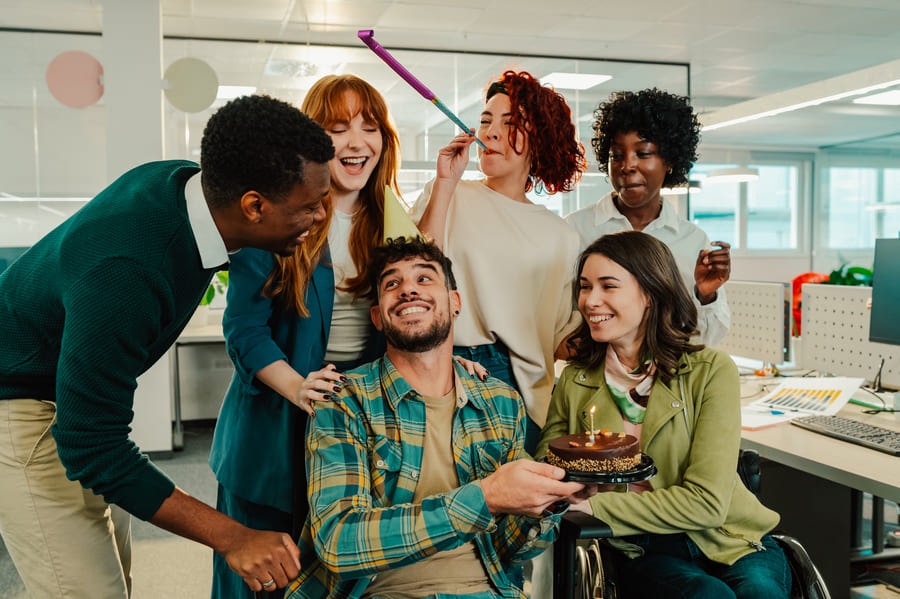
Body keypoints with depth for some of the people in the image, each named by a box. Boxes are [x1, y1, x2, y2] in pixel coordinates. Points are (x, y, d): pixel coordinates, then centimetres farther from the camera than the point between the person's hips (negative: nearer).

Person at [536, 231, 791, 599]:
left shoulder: (711, 371, -8)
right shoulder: (574, 383, 2)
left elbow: (706, 502, -13)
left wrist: (595, 508, -18)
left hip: (729, 540, 0)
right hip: (643, 550, 1)